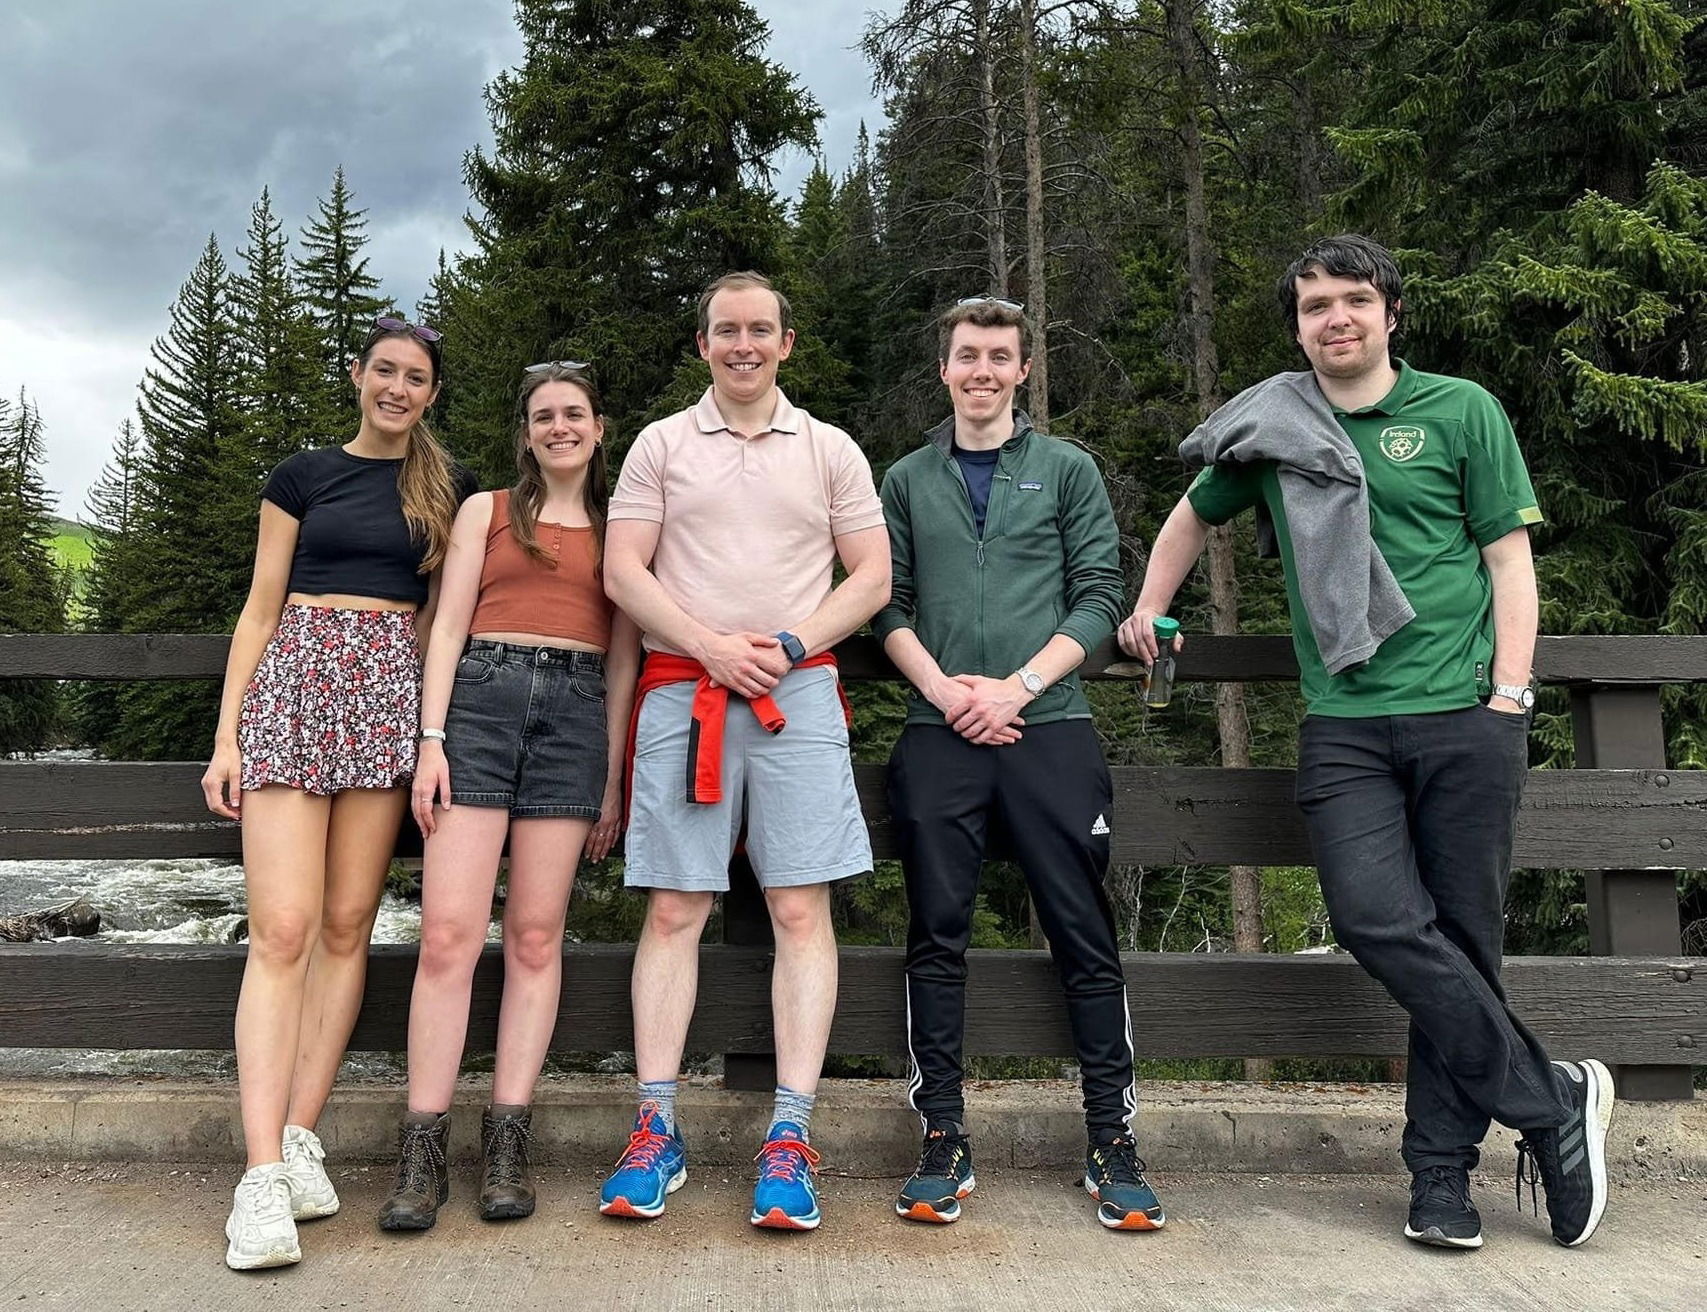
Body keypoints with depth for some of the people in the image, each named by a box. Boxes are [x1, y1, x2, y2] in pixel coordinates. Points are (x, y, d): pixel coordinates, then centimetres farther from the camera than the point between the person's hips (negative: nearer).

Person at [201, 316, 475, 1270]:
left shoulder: (450, 489, 14)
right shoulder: (304, 475, 12)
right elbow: (261, 609, 9)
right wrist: (228, 734, 2)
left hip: (392, 691, 1)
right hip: (295, 681, -1)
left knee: (347, 924, 0)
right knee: (283, 927, -11)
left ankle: (301, 1137, 9)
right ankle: (263, 1172, -13)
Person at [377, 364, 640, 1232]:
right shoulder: (486, 510, 15)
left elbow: (622, 659, 14)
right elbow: (448, 627, 7)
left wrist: (613, 776, 8)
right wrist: (430, 738, -5)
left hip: (576, 716, 1)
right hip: (479, 702, -1)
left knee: (535, 936, 0)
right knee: (449, 931, -9)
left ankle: (507, 1144, 5)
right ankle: (424, 1151, -3)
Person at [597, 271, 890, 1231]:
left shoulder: (831, 451, 14)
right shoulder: (661, 445, 13)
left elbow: (872, 577, 8)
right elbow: (623, 571, 5)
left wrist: (790, 644, -7)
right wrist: (711, 646, -8)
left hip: (798, 691, 0)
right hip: (682, 690, 0)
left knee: (802, 912, -5)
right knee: (674, 911, 0)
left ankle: (791, 1137, 0)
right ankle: (657, 1131, 8)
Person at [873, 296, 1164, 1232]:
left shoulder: (1068, 470, 11)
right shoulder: (907, 480, 15)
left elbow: (1100, 595, 3)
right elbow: (887, 604, 9)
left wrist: (1018, 686, -9)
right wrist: (943, 687, -8)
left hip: (1049, 726, -1)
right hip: (939, 733, 1)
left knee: (1085, 936, -1)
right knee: (937, 935, 1)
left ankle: (1112, 1144, 9)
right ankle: (943, 1141, 12)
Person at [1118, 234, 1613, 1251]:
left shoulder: (1463, 412, 8)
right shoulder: (1272, 429, 14)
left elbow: (1509, 557, 6)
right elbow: (1193, 517, 31)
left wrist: (1509, 694, -4)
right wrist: (1148, 612, 22)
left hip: (1466, 716, -1)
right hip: (1345, 724, 1)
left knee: (1462, 939, 1)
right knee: (1379, 921, -15)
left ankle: (1441, 1168, 15)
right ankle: (1554, 1103, 3)